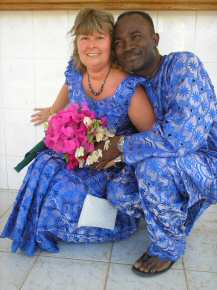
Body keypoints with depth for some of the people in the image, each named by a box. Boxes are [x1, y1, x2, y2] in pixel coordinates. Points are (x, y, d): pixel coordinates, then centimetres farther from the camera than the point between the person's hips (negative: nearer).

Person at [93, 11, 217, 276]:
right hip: (175, 168, 7)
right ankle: (182, 214, 20)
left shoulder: (183, 64, -22)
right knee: (117, 193, -7)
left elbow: (183, 135, -36)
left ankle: (168, 246, -5)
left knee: (153, 163, -32)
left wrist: (122, 146, -24)